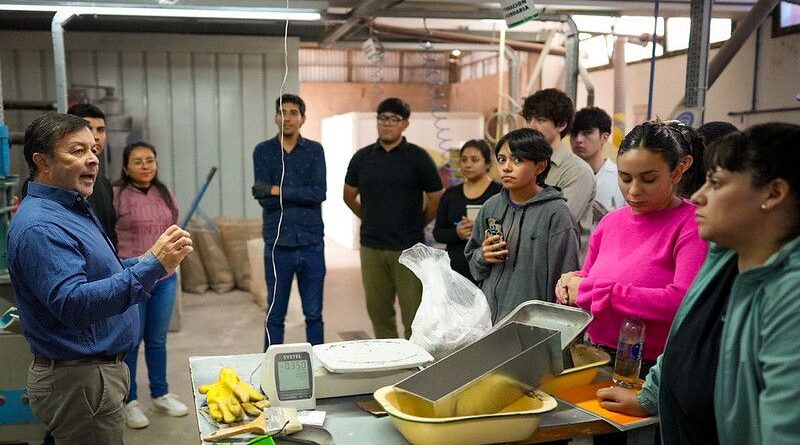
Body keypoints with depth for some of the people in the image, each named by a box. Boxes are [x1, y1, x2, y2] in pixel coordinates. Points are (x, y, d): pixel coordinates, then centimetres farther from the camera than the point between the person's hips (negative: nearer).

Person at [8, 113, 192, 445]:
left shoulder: (72, 209, 11)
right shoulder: (40, 227, -22)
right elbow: (73, 304, -32)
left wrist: (146, 263, 8)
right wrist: (151, 267, -37)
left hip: (101, 367, 10)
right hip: (78, 380, -10)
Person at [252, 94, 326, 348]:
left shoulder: (314, 150, 4)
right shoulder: (263, 151, 3)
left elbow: (320, 192, -10)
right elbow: (263, 198, -8)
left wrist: (278, 190, -13)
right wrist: (303, 196, -11)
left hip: (311, 243, 1)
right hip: (278, 244, 0)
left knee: (314, 315, 9)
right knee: (275, 316, 9)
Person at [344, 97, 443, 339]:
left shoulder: (418, 157, -3)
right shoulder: (362, 158, 7)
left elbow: (436, 199, 3)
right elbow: (349, 196, 20)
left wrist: (416, 225, 8)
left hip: (408, 248, -3)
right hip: (371, 247, 4)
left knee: (413, 314, -1)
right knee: (378, 311, 12)